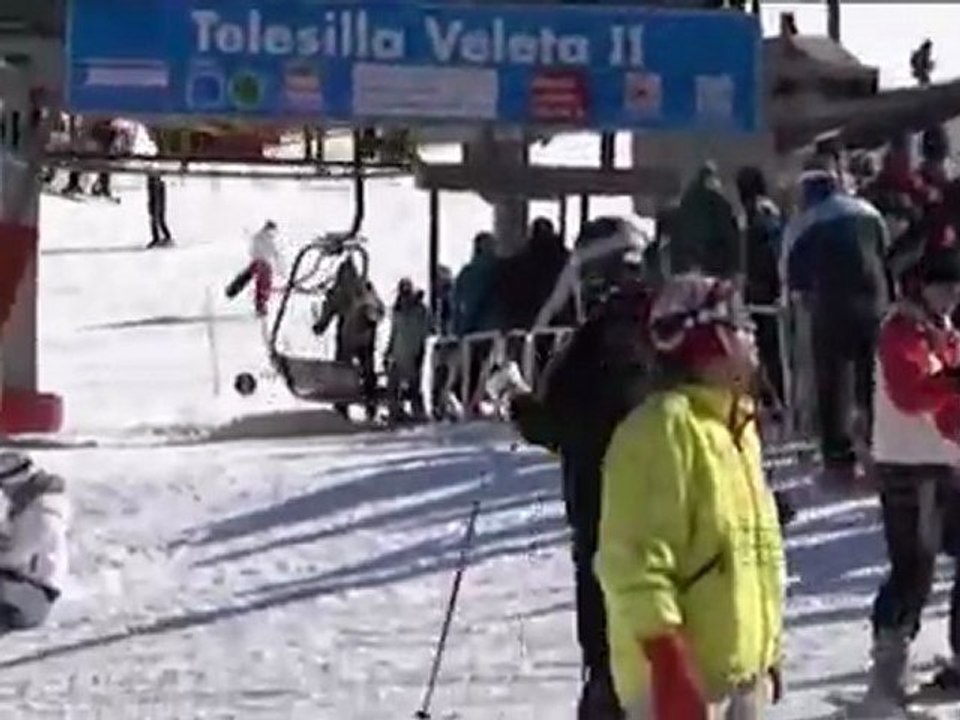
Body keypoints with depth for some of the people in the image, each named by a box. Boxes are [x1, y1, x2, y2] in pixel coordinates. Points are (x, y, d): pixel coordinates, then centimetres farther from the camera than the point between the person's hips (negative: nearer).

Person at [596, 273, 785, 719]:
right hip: (682, 672, -10)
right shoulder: (663, 427, -17)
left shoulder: (736, 426, 14)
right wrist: (668, 660, -27)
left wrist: (768, 650, 23)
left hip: (741, 669, 10)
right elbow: (634, 560, -23)